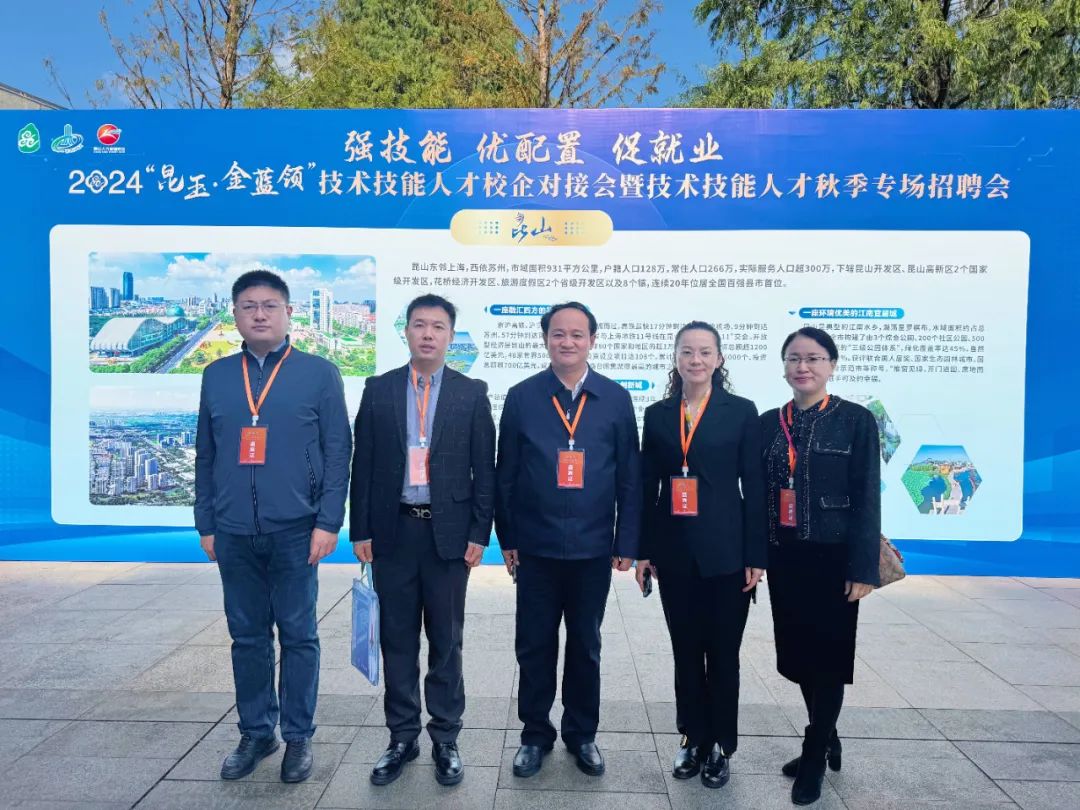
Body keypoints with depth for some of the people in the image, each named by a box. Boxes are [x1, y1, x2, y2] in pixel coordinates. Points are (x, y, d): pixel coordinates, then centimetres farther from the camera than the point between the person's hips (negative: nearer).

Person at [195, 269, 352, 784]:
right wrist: (206, 524, 9)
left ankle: (298, 737, 23)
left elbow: (338, 452, -4)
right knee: (247, 636, 13)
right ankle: (256, 733, 29)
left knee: (298, 636, 8)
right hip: (233, 532, 3)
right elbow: (206, 455, 11)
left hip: (294, 530, -3)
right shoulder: (216, 376, 9)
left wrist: (328, 522, -10)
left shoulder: (319, 373, -1)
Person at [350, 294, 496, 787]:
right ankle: (402, 737, 27)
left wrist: (479, 534, -5)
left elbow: (485, 468, 0)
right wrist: (360, 530, 1)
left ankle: (445, 740, 25)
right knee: (397, 640, 11)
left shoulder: (471, 393, 1)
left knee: (446, 641, 10)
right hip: (393, 531, 2)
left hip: (448, 532, -1)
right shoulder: (378, 390, 4)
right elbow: (363, 464, 4)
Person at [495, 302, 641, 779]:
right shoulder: (521, 397, -1)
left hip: (593, 548, 1)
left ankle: (582, 735, 34)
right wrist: (506, 538, 0)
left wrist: (626, 543, -1)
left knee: (585, 646, 15)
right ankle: (535, 734, 31)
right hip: (535, 547, 0)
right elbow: (505, 473, 1)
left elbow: (629, 477, 1)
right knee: (534, 646, 11)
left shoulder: (615, 399, -1)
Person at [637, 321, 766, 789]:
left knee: (723, 654, 9)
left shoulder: (741, 412, -2)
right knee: (686, 652, 13)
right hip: (675, 552, 2)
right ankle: (693, 739, 29)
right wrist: (644, 550, 3)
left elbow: (754, 487, -3)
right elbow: (648, 487, 5)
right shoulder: (658, 414, 4)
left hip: (725, 552, -2)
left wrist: (756, 555, -7)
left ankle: (721, 746, 26)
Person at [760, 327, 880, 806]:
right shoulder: (769, 423, 5)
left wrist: (863, 568, -12)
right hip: (784, 557, 4)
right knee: (798, 653, 13)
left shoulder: (856, 420, -5)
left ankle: (815, 758, 22)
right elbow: (758, 493, 5)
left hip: (832, 557, -4)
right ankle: (826, 739, 35)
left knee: (827, 656, 5)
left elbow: (867, 498, -7)